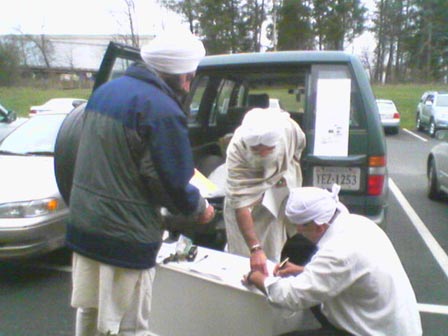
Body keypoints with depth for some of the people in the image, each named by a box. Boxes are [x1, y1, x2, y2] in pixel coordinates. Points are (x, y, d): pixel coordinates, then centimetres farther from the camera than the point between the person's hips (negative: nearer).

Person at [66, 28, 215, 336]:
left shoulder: (107, 90, 7)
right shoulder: (162, 109, -20)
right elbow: (172, 184, -19)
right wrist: (200, 207, 2)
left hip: (84, 226, 8)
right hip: (125, 237, -8)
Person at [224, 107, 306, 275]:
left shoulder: (288, 126, -31)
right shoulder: (236, 150, -39)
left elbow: (299, 145, -3)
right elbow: (240, 204, -41)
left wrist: (287, 172, -14)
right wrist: (255, 249, -46)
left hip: (279, 189, 3)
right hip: (248, 194, -2)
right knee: (243, 256, 1)